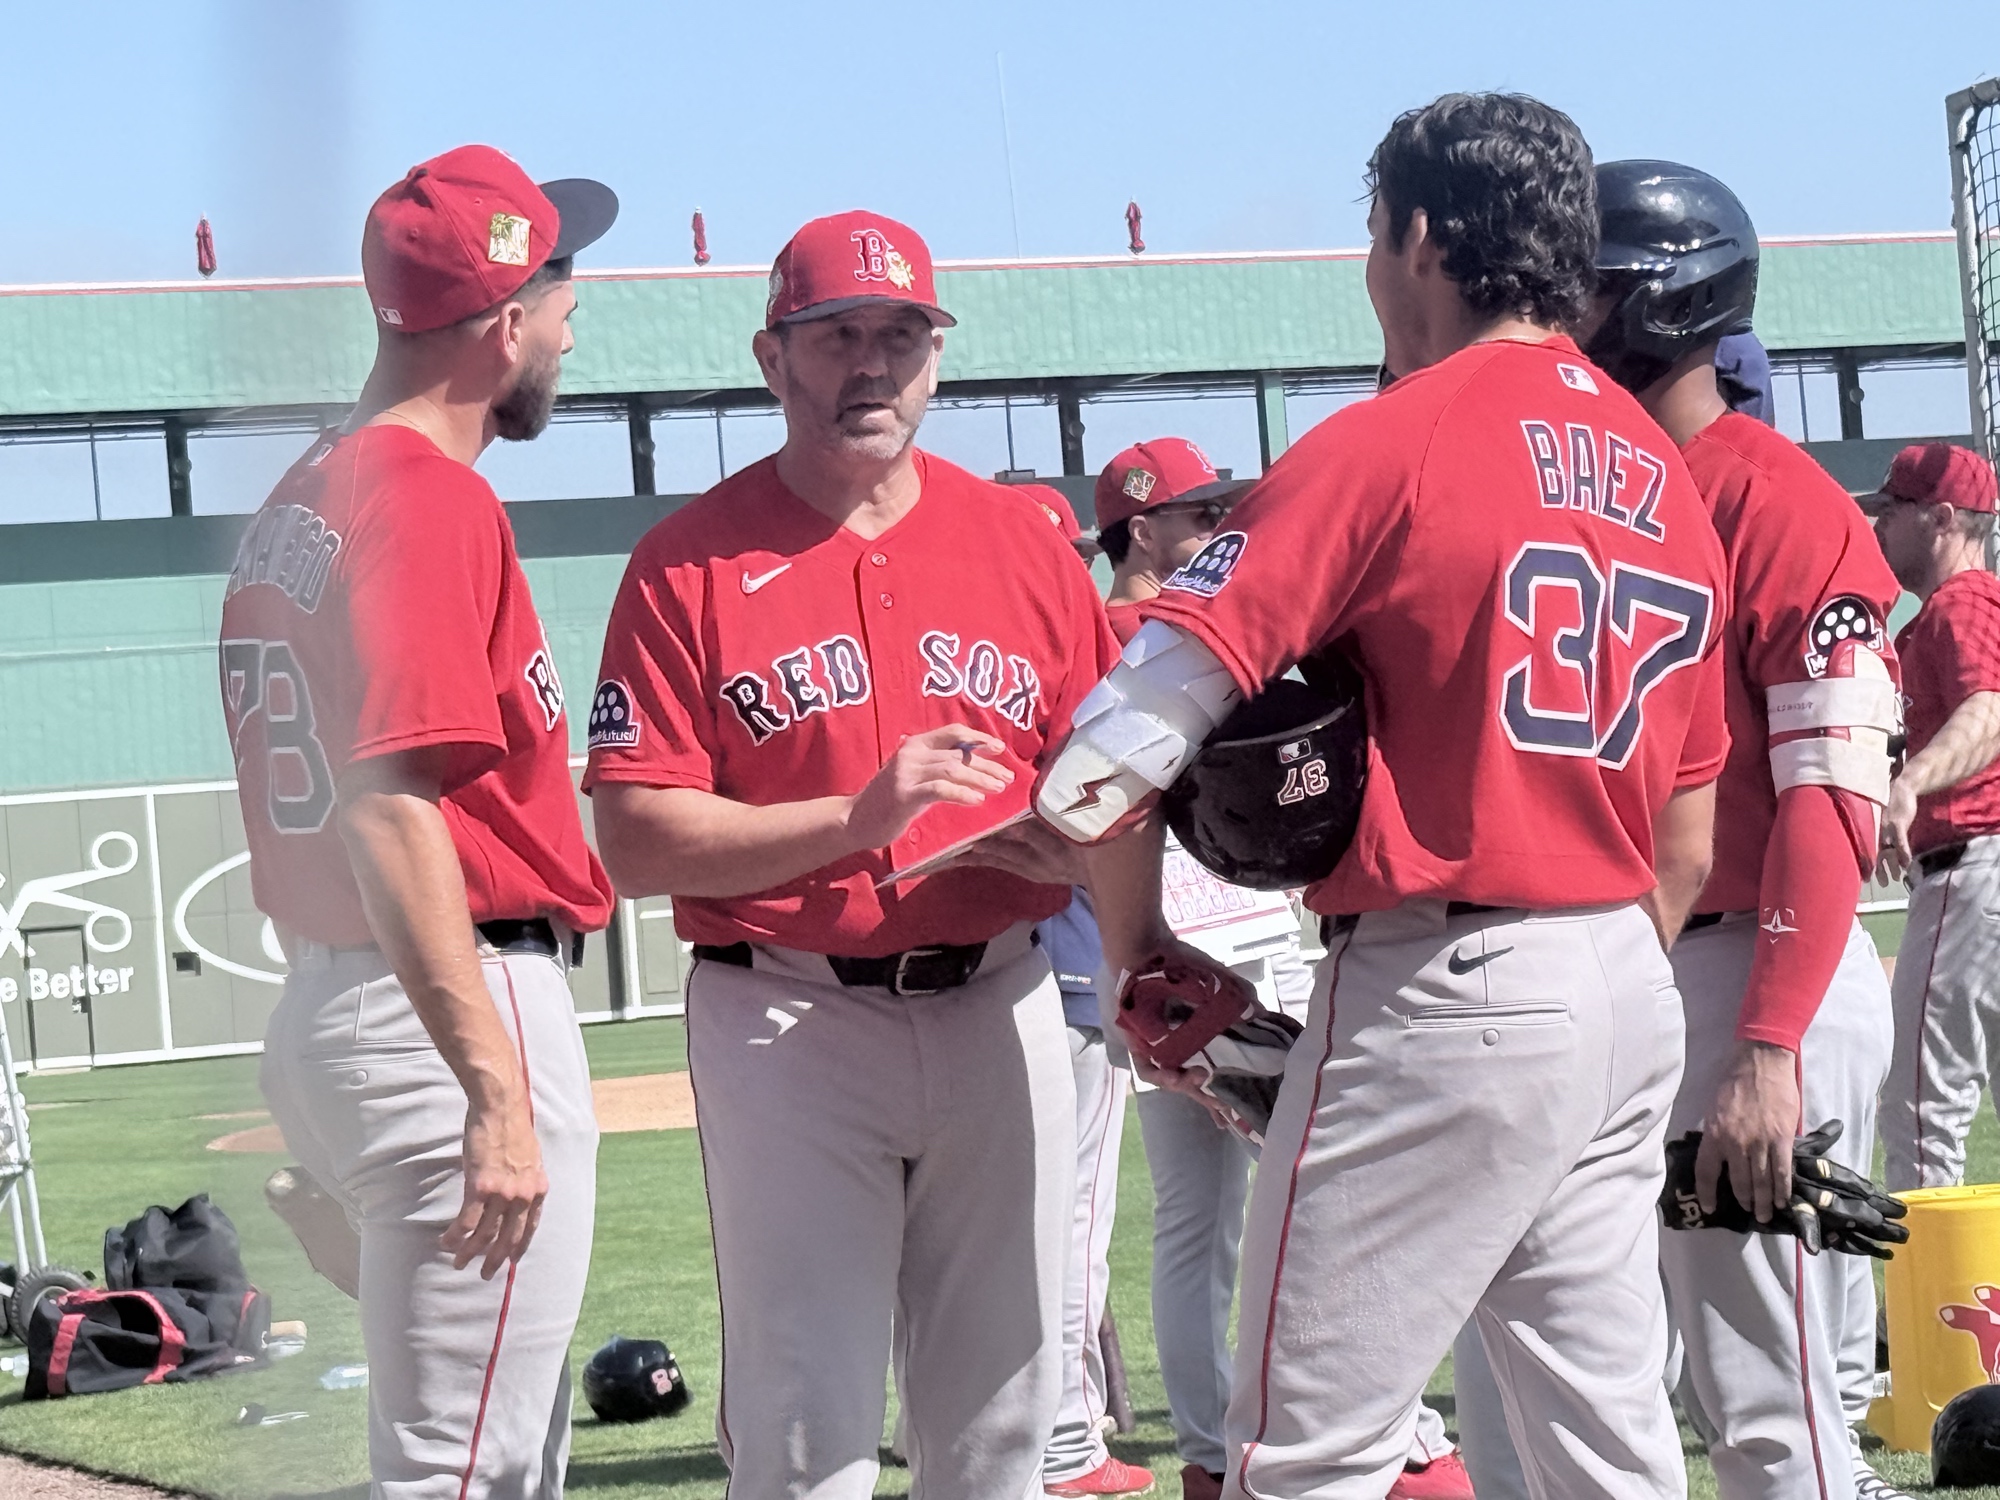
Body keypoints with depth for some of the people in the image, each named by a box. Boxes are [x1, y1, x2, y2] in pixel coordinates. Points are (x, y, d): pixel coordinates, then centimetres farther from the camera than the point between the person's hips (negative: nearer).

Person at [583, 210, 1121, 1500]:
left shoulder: (1024, 539, 9)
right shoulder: (689, 562, -3)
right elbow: (638, 842, -9)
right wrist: (853, 821, -21)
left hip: (1000, 1006, 4)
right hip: (784, 1019, -3)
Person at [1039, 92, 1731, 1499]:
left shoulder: (1390, 443, -9)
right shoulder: (1669, 474, 12)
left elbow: (1125, 736, -14)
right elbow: (1686, 838, 15)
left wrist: (1140, 949, -1)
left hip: (1442, 1001, -8)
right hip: (1631, 993, 8)